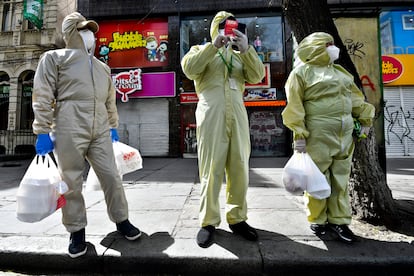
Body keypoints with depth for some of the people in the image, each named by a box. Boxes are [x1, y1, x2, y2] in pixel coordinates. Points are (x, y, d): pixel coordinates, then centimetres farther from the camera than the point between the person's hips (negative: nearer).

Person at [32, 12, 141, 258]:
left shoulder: (103, 67, 23)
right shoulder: (55, 58, 9)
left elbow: (110, 101, 22)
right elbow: (43, 97, 1)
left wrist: (113, 127, 17)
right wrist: (43, 131, -6)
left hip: (100, 131, 4)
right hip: (69, 131, -3)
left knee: (112, 177, 3)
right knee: (72, 183, 3)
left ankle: (122, 220, 18)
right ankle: (77, 231, 19)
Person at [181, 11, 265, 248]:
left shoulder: (240, 55, 26)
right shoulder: (202, 50, 18)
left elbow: (257, 76, 8)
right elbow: (189, 68, -5)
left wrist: (247, 49, -4)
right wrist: (214, 46, -8)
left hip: (237, 116, 4)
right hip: (211, 117, -3)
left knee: (239, 169, 4)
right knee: (211, 170, -3)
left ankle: (237, 218, 16)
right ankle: (209, 221, 8)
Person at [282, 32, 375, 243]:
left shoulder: (340, 71, 20)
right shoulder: (302, 72, -4)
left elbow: (355, 97, 24)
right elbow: (294, 105, -12)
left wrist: (365, 119, 17)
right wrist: (298, 133, -17)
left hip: (344, 134, 7)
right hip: (318, 135, -7)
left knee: (340, 179, 10)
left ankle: (338, 220, 23)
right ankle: (317, 220, 19)